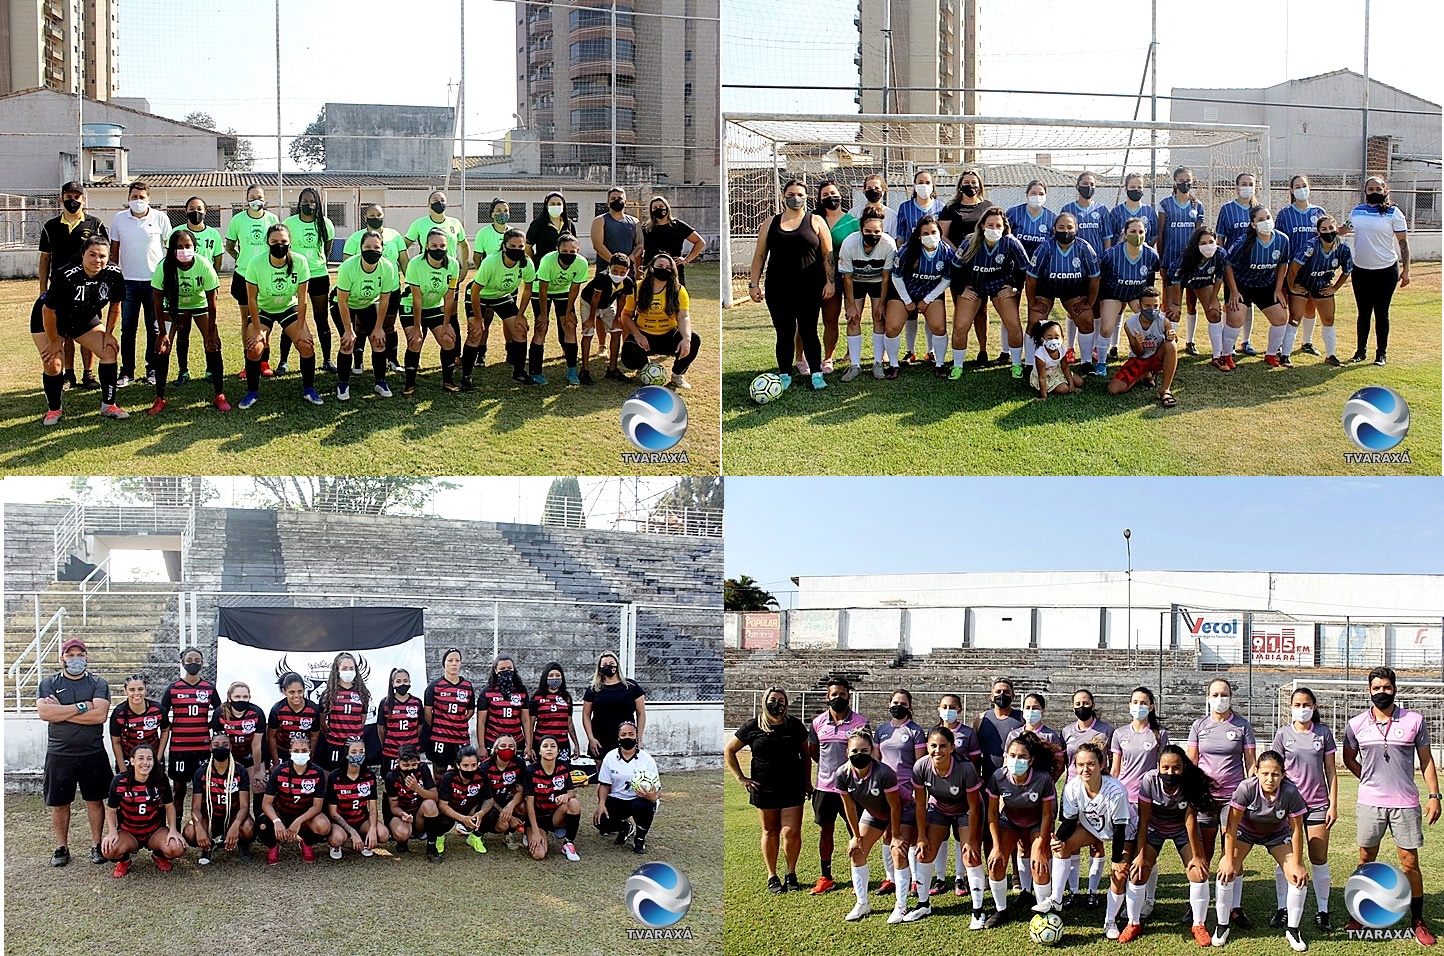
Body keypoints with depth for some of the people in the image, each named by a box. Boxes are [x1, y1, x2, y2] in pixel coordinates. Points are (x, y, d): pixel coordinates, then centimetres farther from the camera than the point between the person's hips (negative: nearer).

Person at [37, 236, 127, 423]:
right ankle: (53, 410, 7)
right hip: (50, 322, -5)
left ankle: (108, 406, 5)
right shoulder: (66, 277, -36)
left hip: (86, 319, 5)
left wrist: (108, 334, -1)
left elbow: (114, 306, -2)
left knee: (110, 351, -6)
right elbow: (48, 311, -26)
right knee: (53, 363, -15)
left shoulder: (114, 275, -21)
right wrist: (54, 342, -17)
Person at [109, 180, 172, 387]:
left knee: (154, 328, 5)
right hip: (128, 281, 1)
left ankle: (153, 370, 15)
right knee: (127, 328, 2)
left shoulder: (160, 218, 0)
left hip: (155, 280, -1)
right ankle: (126, 372, 7)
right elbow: (114, 249, 12)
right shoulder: (119, 219, 5)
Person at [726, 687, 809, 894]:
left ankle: (791, 874, 10)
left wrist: (807, 780, 11)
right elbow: (728, 751, 7)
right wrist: (741, 778, 2)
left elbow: (806, 753, 17)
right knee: (770, 832, 8)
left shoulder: (794, 725, 5)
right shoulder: (753, 727, 0)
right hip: (764, 789, 0)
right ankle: (772, 877, 19)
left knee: (792, 832, -7)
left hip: (792, 789, 0)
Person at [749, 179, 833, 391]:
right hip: (778, 289, 2)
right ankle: (784, 376, 12)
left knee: (808, 332, 0)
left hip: (809, 289, -2)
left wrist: (830, 281, -4)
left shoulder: (816, 221, 5)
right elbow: (759, 255, 11)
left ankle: (817, 375, 8)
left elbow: (828, 254, 4)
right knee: (784, 333, 3)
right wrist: (754, 284, 4)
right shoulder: (771, 224, 10)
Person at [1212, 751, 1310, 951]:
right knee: (1225, 871, -20)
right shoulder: (1247, 788, -34)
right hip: (1245, 830, -1)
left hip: (1277, 833, 1)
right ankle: (1222, 926, -1)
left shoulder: (1291, 792, -31)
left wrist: (1297, 865, -16)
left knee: (1299, 876, -14)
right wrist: (1229, 861, -25)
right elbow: (1231, 826, -26)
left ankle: (1293, 930, 6)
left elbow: (1296, 830, -19)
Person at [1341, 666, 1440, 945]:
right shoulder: (1356, 725, 2)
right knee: (1366, 860, 9)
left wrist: (1434, 796, -2)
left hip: (1406, 803, -1)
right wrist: (1371, 781, 7)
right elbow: (1349, 758, 18)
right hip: (1370, 803, 1)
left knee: (1410, 862, 0)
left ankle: (1417, 921, 8)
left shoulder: (1414, 720, -1)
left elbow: (1426, 760, 5)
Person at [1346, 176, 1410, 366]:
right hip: (1361, 270, 3)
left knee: (1381, 313, 3)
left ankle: (1381, 353, 13)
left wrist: (1405, 270, -6)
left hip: (1386, 271, -3)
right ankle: (1360, 351, 19)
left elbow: (1403, 242, -4)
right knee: (1363, 313, 10)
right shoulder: (1357, 211, 6)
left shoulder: (1393, 213, -5)